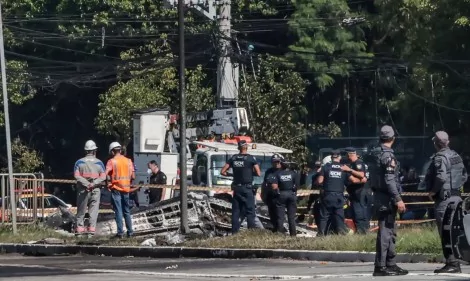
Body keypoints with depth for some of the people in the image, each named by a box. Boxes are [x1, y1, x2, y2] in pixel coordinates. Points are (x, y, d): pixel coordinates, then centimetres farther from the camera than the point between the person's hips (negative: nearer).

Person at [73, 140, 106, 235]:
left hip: (83, 189, 0)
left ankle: (80, 228, 1)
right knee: (94, 209, 3)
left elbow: (77, 176, -9)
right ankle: (92, 227, -4)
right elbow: (103, 177, -6)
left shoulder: (79, 162, 3)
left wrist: (86, 184, -13)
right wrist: (94, 184, -13)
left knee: (81, 210, 6)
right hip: (96, 190, 0)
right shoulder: (99, 163, 4)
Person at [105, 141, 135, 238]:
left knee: (118, 211, -1)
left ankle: (120, 232, -4)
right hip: (126, 188, 4)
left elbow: (105, 174, -19)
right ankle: (130, 231, 15)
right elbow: (133, 177, 5)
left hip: (116, 188, -4)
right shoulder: (128, 161, 5)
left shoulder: (112, 161, -7)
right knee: (126, 210, 14)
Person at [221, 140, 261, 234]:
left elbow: (222, 172, 4)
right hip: (247, 188, -4)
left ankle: (234, 233, 6)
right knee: (250, 212, -1)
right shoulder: (251, 158, -7)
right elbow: (258, 173, -8)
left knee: (235, 212, 8)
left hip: (236, 188, 4)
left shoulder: (233, 158, 5)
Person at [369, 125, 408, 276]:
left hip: (379, 196, 10)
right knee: (385, 232, -9)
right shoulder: (387, 155, -15)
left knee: (391, 231, 16)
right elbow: (390, 180, -21)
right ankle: (380, 267, -9)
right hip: (387, 197, -10)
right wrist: (398, 199, -21)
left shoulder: (376, 154, 13)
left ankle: (391, 264, 22)